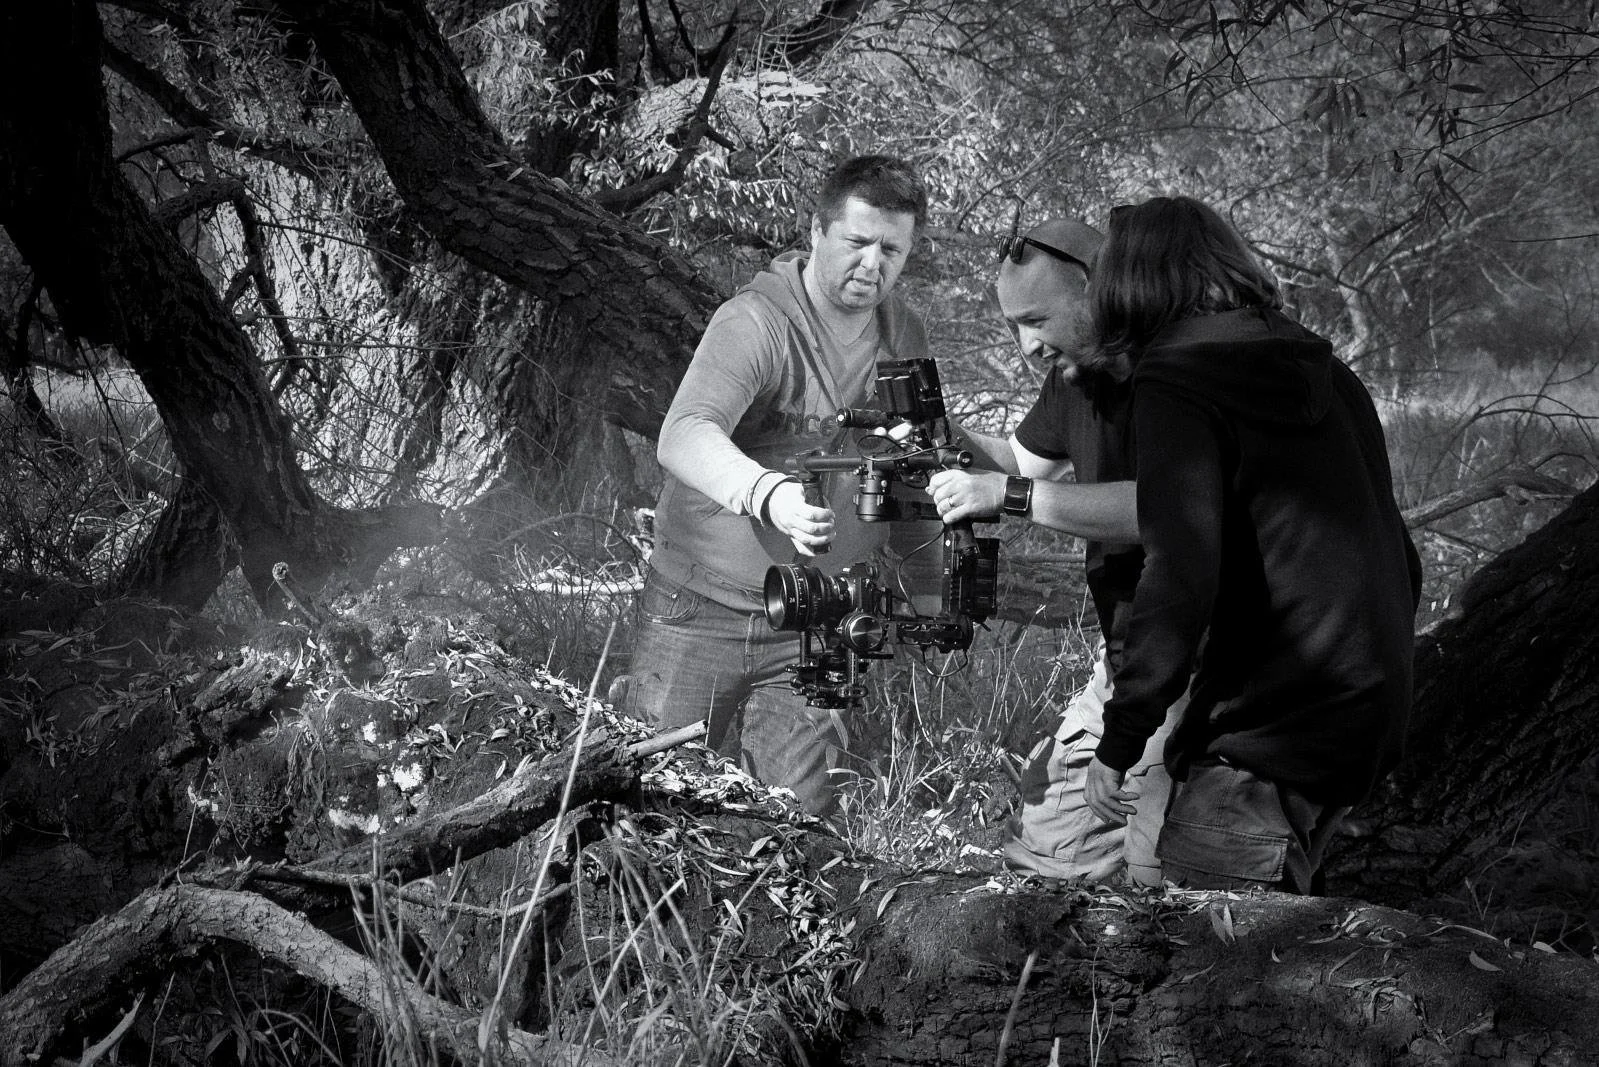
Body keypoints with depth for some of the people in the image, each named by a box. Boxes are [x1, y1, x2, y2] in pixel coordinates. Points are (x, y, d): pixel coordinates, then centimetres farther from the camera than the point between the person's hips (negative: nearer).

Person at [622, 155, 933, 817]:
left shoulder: (905, 337, 5)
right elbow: (683, 437, -35)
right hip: (702, 612, -4)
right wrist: (769, 494, -53)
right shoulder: (754, 323, -18)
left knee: (802, 820, 0)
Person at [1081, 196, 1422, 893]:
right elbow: (1399, 559, 19)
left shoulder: (1174, 388, -10)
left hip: (1269, 728, -9)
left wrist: (1119, 742, -15)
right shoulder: (1326, 376, 14)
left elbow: (1179, 578, -21)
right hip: (1369, 713, 9)